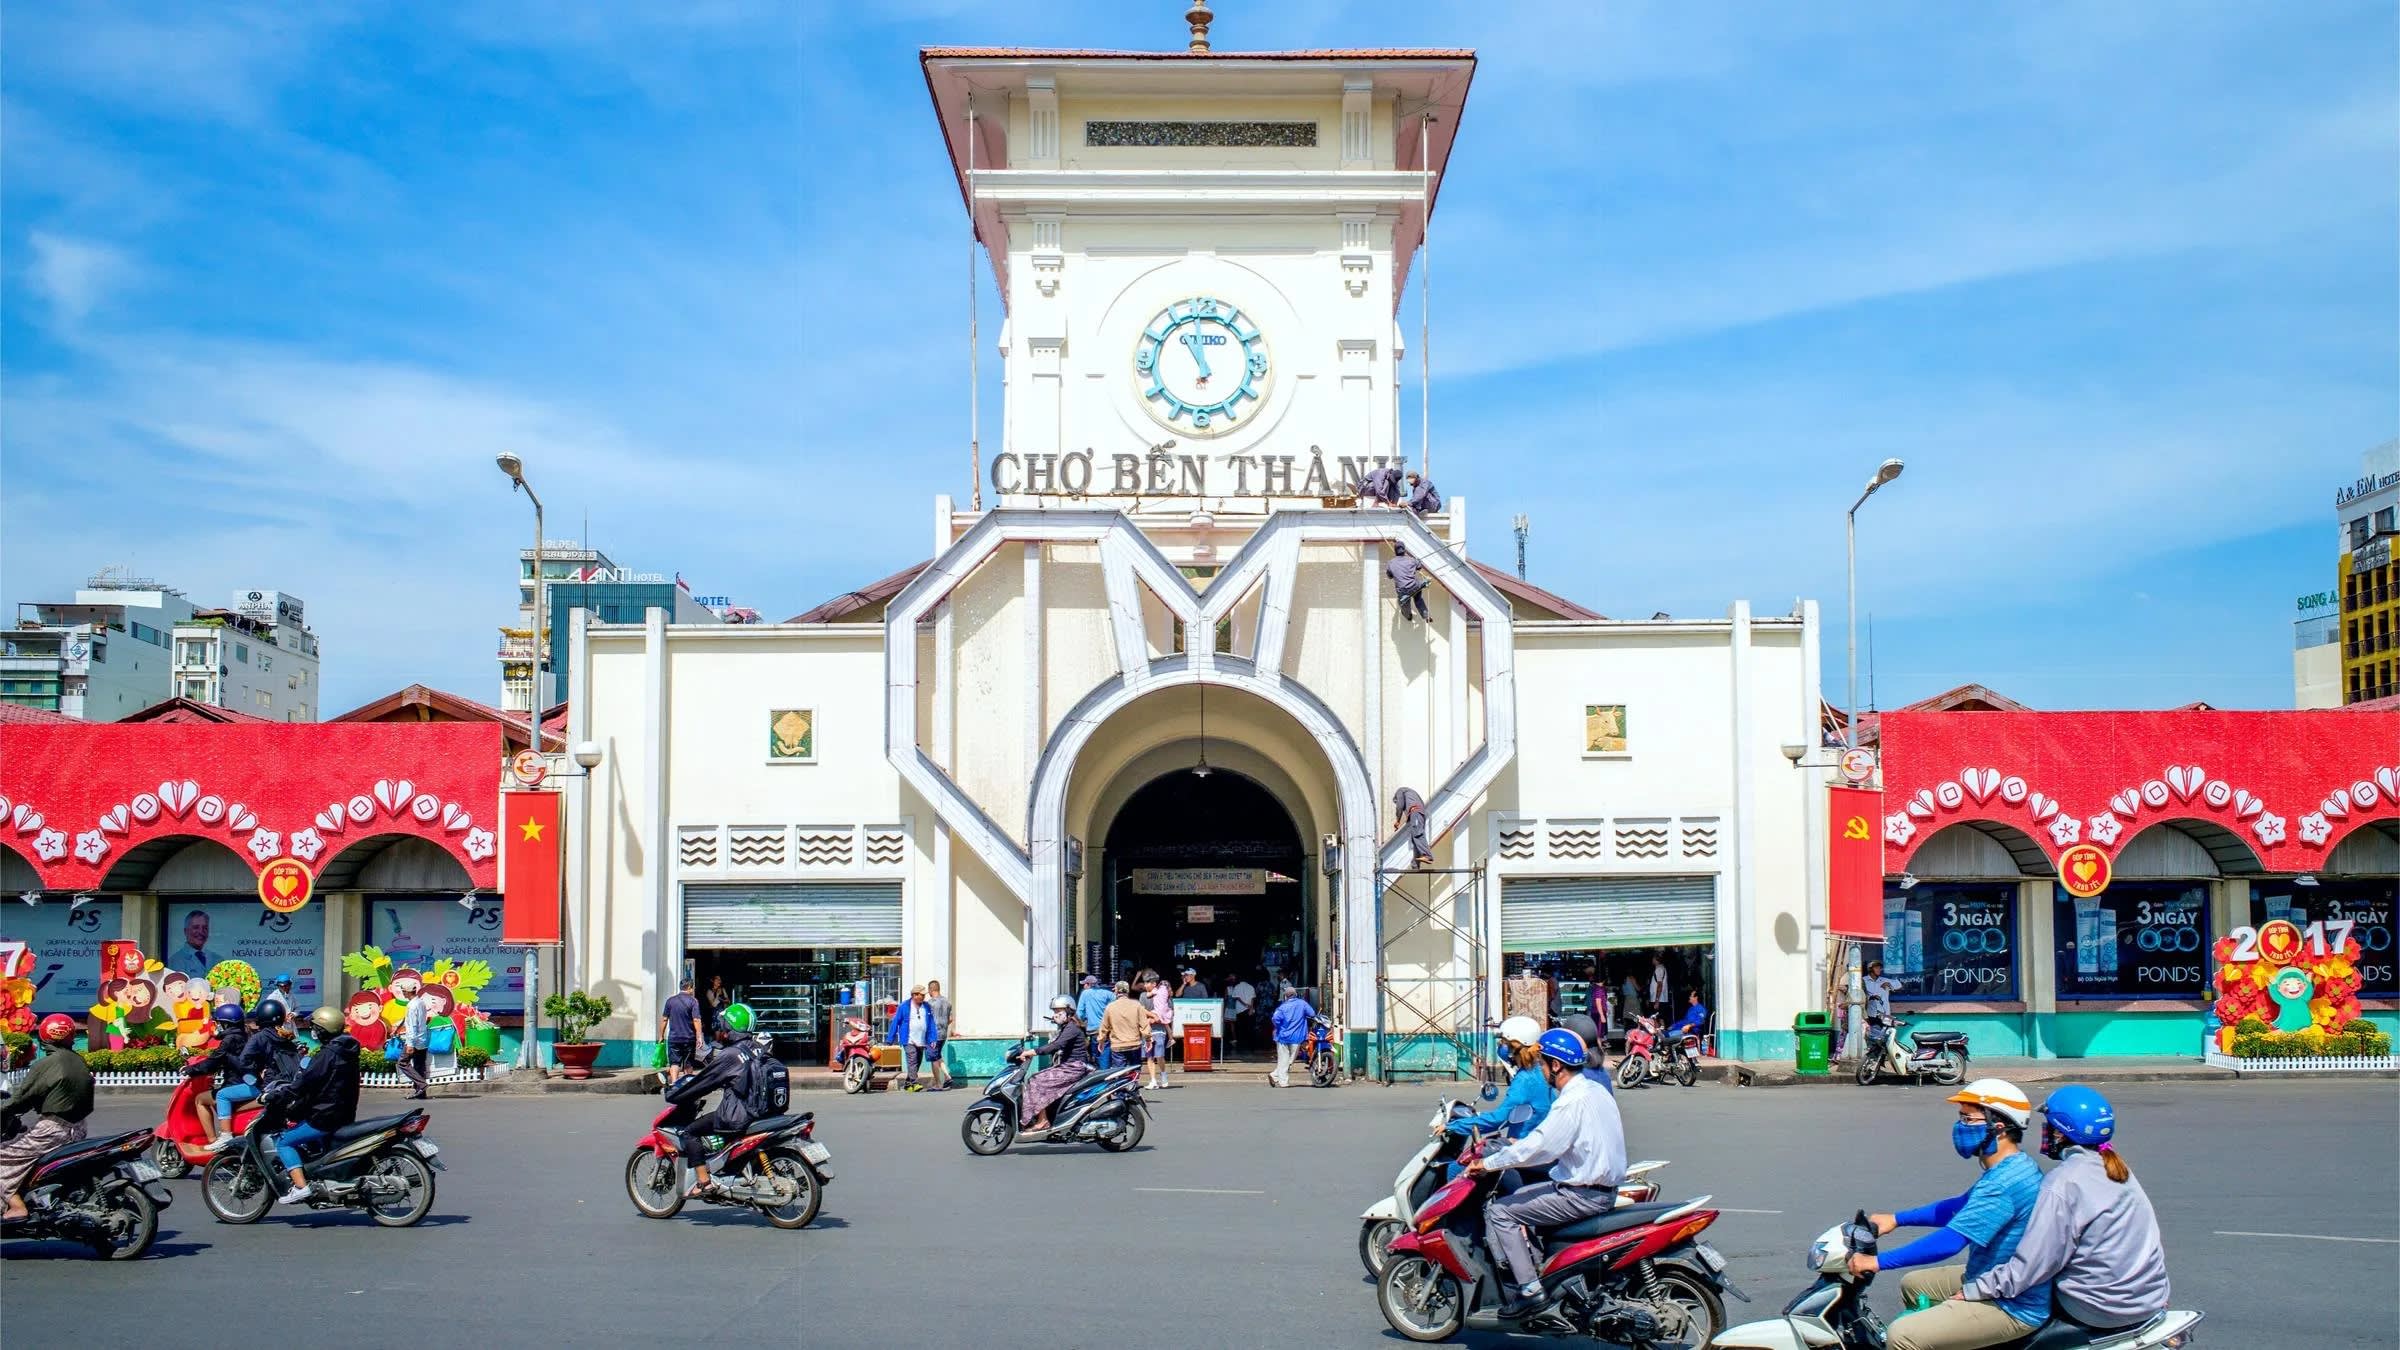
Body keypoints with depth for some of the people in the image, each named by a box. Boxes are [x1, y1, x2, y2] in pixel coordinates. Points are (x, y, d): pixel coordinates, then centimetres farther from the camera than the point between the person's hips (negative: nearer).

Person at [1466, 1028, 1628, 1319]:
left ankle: (1531, 1290, -12)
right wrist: (1518, 1147, 20)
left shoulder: (1572, 1102, -20)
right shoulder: (1593, 1091, 11)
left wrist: (1488, 1163, -14)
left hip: (1582, 1195, -10)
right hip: (1601, 1187, 10)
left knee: (1498, 1211, -8)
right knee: (1516, 1198, 21)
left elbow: (1538, 1147, -23)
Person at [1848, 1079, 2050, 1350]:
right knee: (1912, 1284, 24)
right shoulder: (2011, 1168, 7)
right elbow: (1960, 1208, 21)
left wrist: (1877, 1261, -24)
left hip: (2012, 1308, -11)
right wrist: (1895, 1219, 18)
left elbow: (1949, 1241, -30)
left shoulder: (2003, 1183, -27)